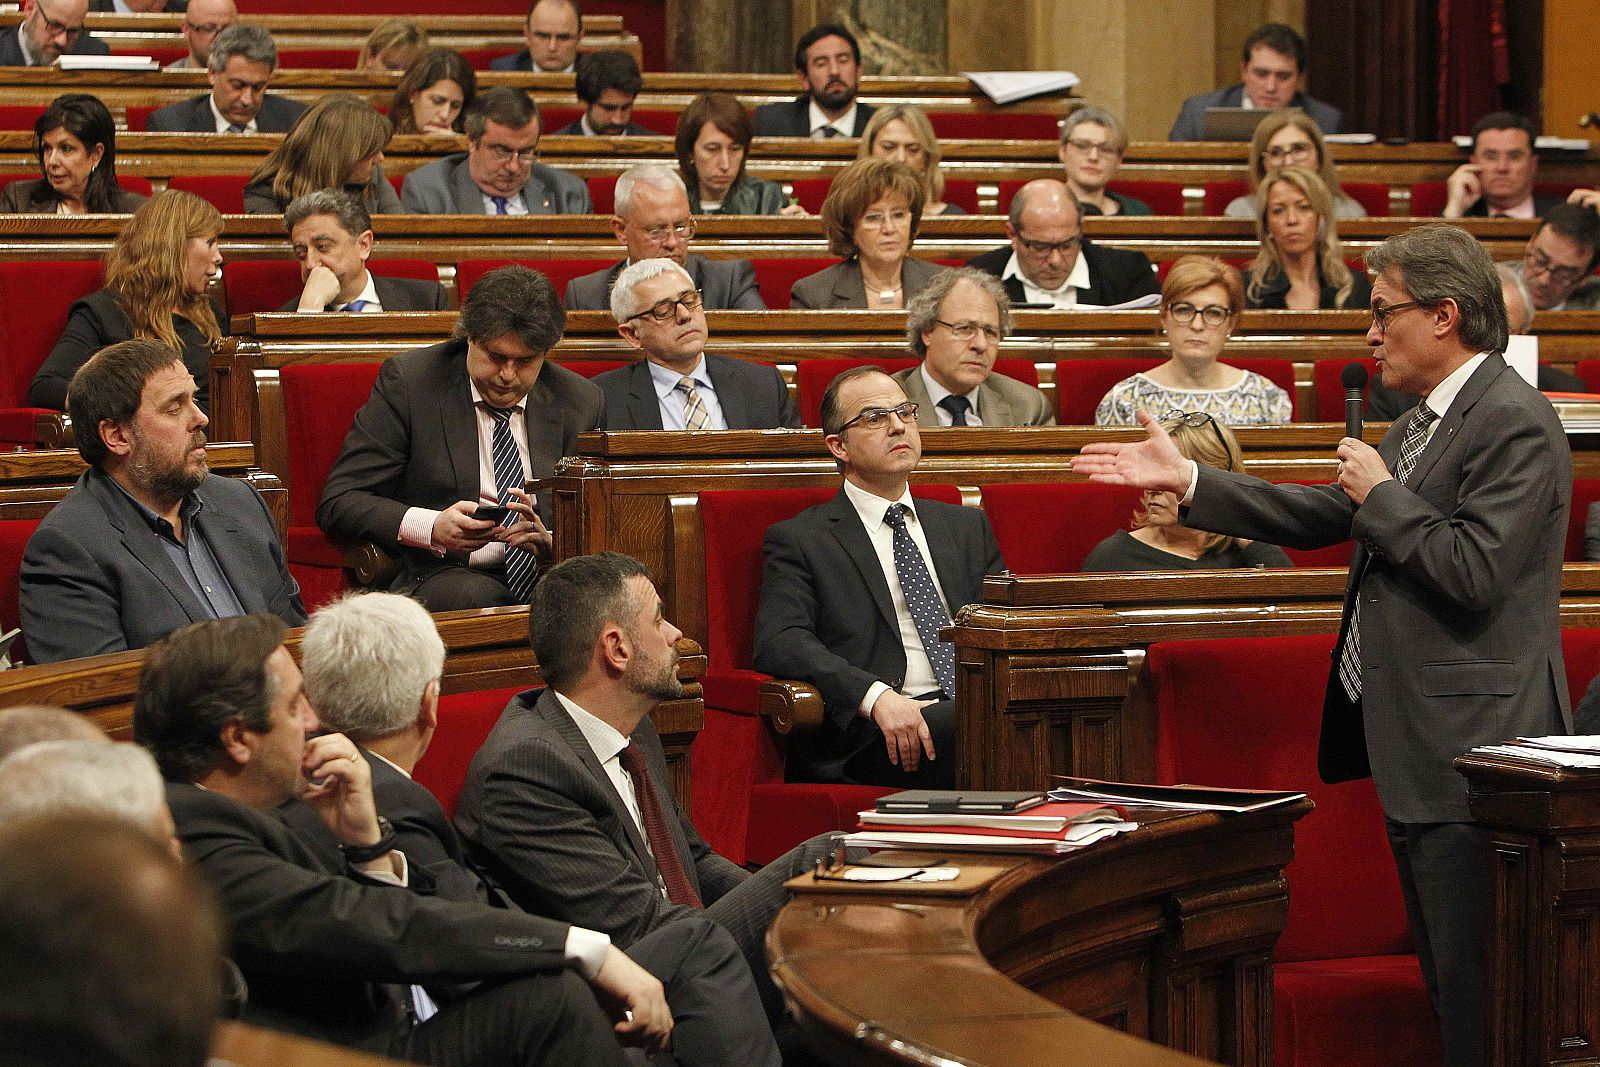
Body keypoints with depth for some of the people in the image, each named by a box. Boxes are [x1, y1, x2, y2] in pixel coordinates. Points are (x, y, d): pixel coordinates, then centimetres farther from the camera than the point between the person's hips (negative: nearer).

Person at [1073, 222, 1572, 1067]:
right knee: (1446, 985, 15)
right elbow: (1321, 519, 20)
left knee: (1476, 991, -9)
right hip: (1413, 746, 11)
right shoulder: (1423, 424, 17)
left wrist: (1381, 495, -11)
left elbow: (1475, 572, -23)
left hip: (1468, 754, -11)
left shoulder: (1513, 422, -14)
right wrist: (1184, 481, 17)